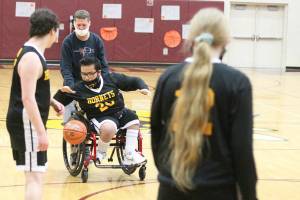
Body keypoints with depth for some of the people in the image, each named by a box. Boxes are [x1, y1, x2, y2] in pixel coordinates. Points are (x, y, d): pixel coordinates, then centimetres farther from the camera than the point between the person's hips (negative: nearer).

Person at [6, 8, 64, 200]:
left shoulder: (32, 53, 12)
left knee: (34, 173, 21)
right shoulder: (31, 57, -20)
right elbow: (27, 99, -25)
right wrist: (41, 132, -26)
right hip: (27, 123, -10)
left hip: (29, 122, 10)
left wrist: (51, 102, 20)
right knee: (35, 176, -11)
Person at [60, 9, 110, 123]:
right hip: (74, 85, -2)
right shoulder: (68, 42, -9)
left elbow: (103, 65, 2)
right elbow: (65, 68, -12)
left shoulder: (96, 41, -2)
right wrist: (70, 86, -26)